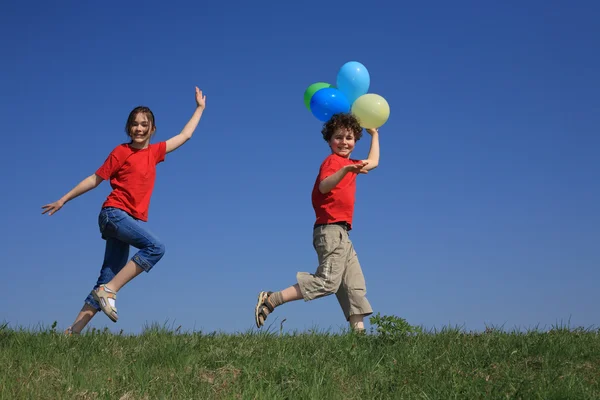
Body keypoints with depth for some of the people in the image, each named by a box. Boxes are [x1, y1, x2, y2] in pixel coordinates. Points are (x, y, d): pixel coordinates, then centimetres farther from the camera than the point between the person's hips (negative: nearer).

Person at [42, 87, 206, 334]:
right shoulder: (121, 152, 0)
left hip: (132, 219, 6)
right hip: (114, 213, -6)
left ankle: (73, 331, 0)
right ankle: (108, 290, -23)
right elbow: (95, 179, 5)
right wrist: (63, 200, 7)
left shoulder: (154, 152, 16)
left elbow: (185, 135, 27)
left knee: (108, 278, 0)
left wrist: (200, 107, 33)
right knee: (155, 247, -26)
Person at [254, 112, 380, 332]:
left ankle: (358, 331, 4)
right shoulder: (332, 161, -7)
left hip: (341, 234, 10)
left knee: (355, 285, 6)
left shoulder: (349, 163, 21)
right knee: (327, 281, -18)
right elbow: (323, 186, -27)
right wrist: (346, 170, -42)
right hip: (331, 229, -10)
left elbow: (373, 162, 41)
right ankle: (270, 301, -18)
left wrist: (374, 135, 44)